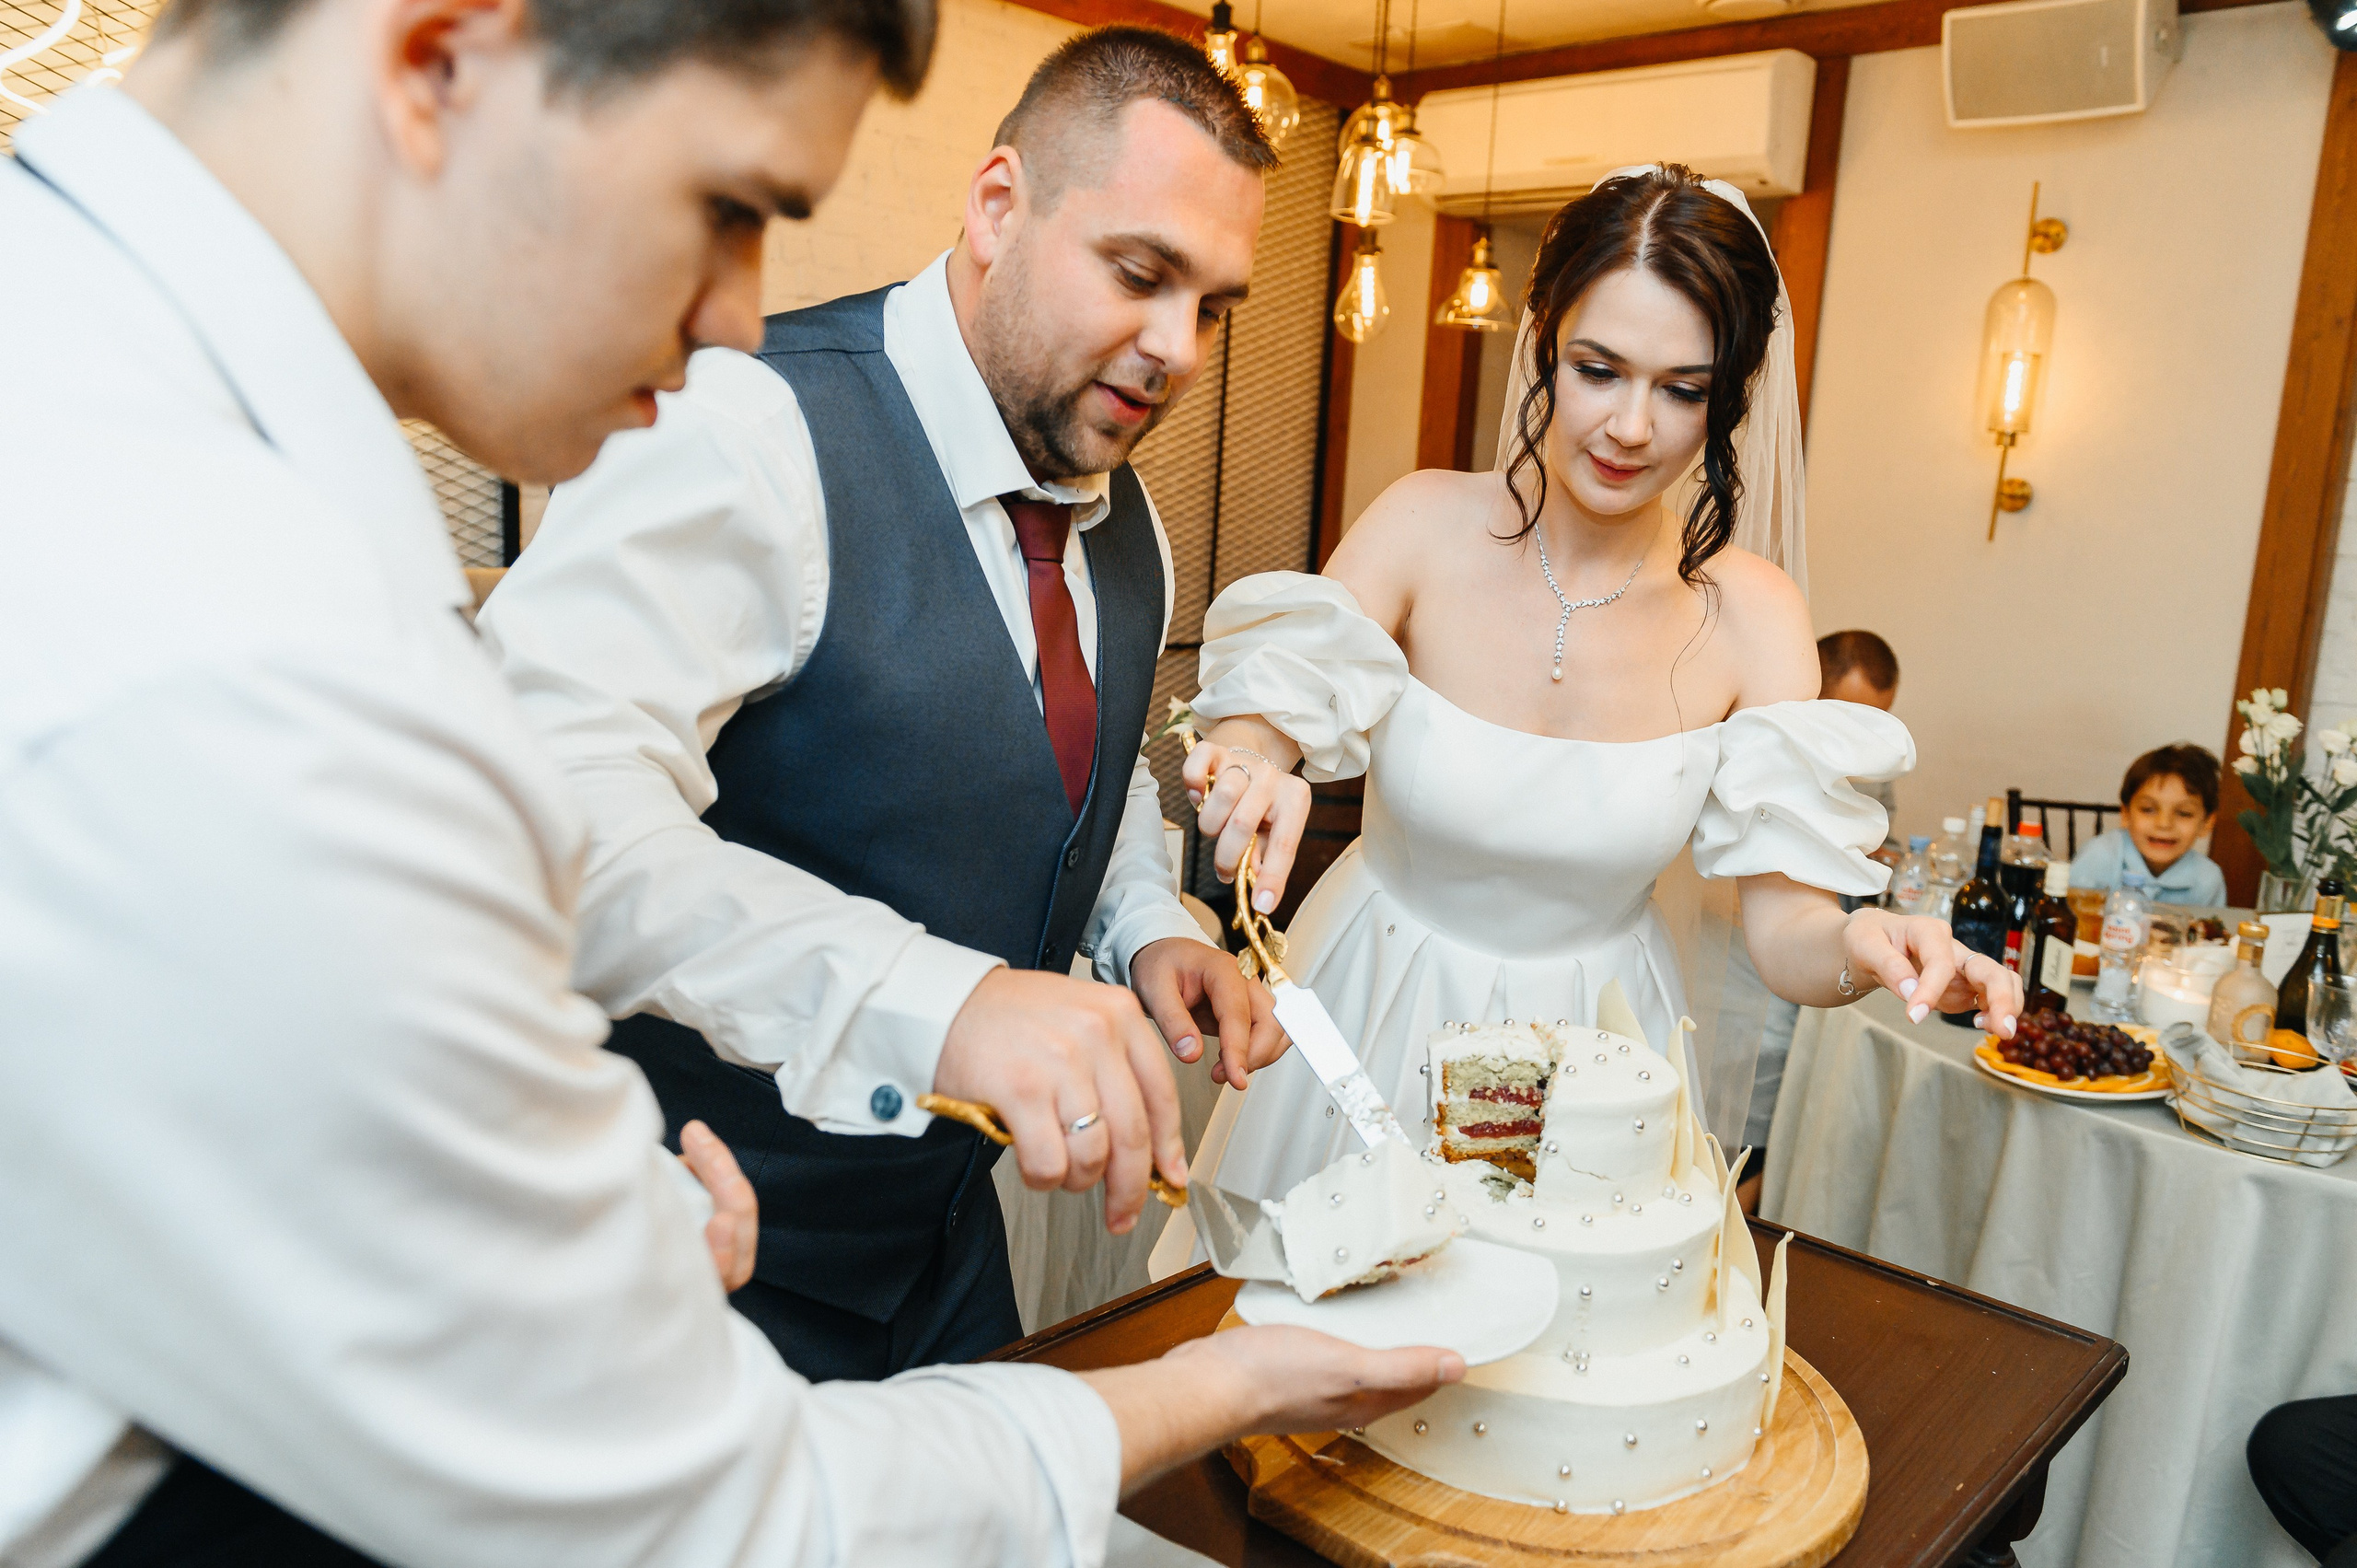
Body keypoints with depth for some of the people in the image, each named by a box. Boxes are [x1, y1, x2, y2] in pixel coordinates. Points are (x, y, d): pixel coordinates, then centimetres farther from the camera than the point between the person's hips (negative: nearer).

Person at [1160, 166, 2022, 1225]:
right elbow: (1263, 729, -17)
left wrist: (1854, 949, -37)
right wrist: (1246, 772, -39)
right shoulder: (1426, 525, -17)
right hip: (1373, 1012, 0)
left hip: (1590, 1045, 0)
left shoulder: (1751, 618, -15)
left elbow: (1782, 920, -15)